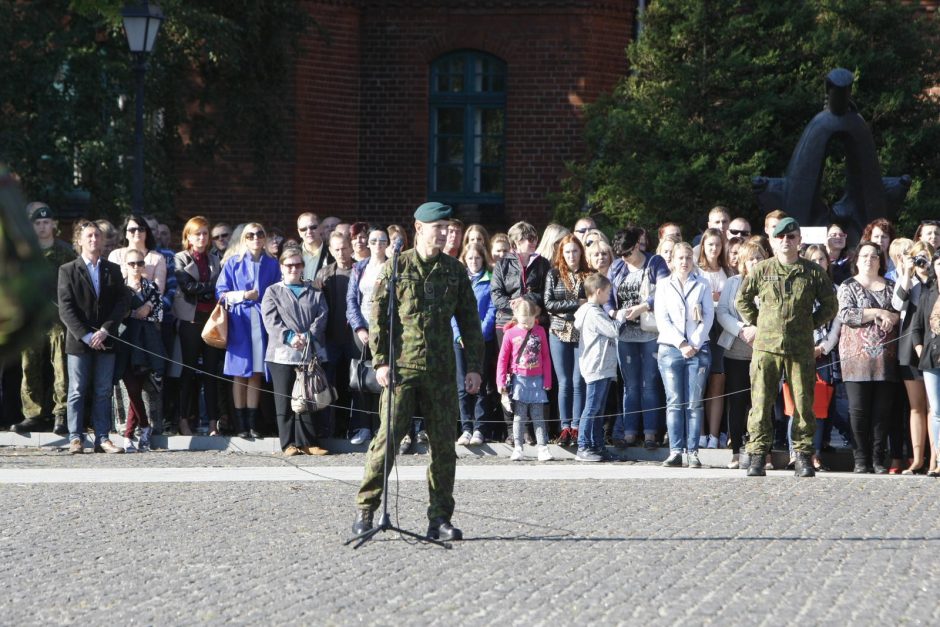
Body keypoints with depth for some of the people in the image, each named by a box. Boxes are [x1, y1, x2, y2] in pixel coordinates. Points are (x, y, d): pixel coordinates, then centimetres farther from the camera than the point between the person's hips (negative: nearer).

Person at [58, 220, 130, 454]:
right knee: (77, 391, 0)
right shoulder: (68, 270, 2)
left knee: (103, 392, 3)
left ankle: (102, 439, 5)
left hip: (105, 341, 2)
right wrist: (85, 335, -14)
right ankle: (75, 438, 4)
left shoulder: (113, 270, 11)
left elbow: (122, 302, 4)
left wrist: (105, 330, -10)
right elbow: (65, 309, -5)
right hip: (78, 341, -2)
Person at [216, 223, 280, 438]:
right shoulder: (233, 263, 6)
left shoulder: (271, 264, 11)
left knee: (256, 373, 1)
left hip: (262, 322, 2)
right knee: (240, 374, -4)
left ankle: (253, 423, 5)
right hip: (239, 322, -2)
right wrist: (243, 295, -8)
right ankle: (241, 424, -1)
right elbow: (221, 292, 4)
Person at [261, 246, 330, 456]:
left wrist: (308, 336, -14)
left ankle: (307, 443, 5)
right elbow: (271, 321, -2)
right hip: (282, 353, -2)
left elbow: (321, 317, 4)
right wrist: (289, 337, -17)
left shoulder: (314, 293, 16)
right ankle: (289, 444, 0)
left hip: (311, 351, 2)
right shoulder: (273, 292, 10)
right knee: (285, 400, -2)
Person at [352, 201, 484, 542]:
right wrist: (380, 361, -8)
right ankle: (365, 511, 1)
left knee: (444, 444, 2)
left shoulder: (455, 271, 10)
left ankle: (440, 518, 9)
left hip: (441, 370, 3)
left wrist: (474, 366, 6)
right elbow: (378, 316, 0)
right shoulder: (395, 268, 1)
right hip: (402, 365, -3)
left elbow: (469, 321, 12)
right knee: (388, 437, -8)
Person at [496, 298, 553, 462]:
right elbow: (503, 359, 1)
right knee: (519, 416, 3)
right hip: (518, 379, -1)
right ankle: (518, 448, 6)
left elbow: (545, 357, 8)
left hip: (537, 380, 1)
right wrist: (501, 382, -4)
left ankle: (543, 448, 2)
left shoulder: (540, 332, 4)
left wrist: (547, 380, 5)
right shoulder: (510, 334, -1)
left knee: (538, 416, 3)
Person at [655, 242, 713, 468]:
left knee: (694, 404, -3)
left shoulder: (702, 286, 9)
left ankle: (693, 452, -4)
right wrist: (681, 344, -8)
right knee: (674, 402, -3)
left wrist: (694, 344, -8)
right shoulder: (664, 287, 10)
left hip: (698, 349, 0)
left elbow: (708, 317, 3)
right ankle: (675, 451, -3)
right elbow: (662, 320, 2)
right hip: (670, 348, 0)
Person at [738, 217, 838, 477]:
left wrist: (811, 325, 6)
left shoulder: (813, 272, 5)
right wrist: (758, 323, 8)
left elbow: (830, 305, 13)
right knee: (761, 404, -3)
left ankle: (804, 457, 9)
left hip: (801, 349, 0)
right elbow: (742, 299, 17)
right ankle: (757, 457, 0)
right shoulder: (761, 270, 6)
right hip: (766, 346, 0)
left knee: (803, 404, 2)